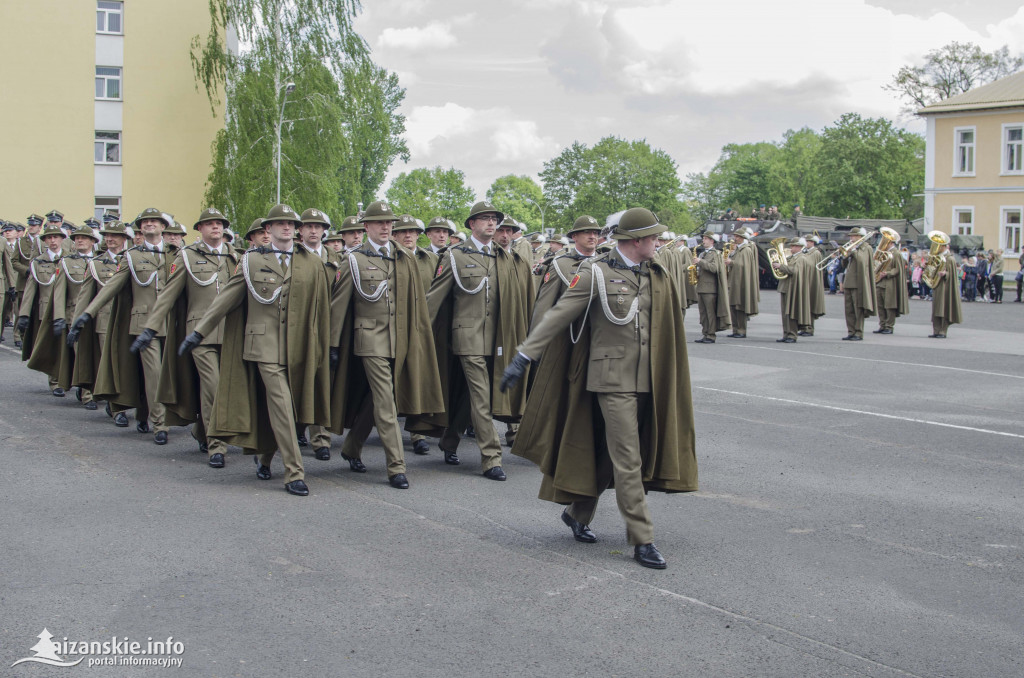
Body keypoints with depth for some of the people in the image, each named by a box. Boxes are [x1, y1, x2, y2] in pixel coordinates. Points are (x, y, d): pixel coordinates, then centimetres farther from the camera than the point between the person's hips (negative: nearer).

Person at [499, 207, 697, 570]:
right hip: (613, 378, -6)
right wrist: (524, 355, -14)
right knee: (628, 460, -6)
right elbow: (558, 315, -10)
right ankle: (642, 540, 0)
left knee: (608, 454, 15)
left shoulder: (661, 266, 8)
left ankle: (578, 513, 33)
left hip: (649, 378, 6)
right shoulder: (597, 273, -10)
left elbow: (678, 257, 30)